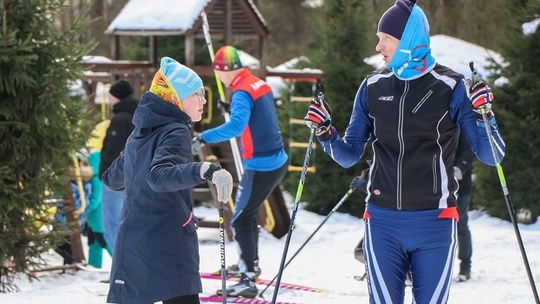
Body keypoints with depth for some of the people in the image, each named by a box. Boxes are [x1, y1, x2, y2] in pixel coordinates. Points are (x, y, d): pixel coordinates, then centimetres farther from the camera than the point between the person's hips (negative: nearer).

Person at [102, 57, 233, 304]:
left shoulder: (140, 133, 16)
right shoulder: (175, 132, -10)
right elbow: (160, 175, -30)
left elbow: (112, 179, 30)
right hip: (169, 246, -8)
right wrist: (204, 171, -44)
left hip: (130, 243, 8)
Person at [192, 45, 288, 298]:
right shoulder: (260, 84, 8)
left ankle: (248, 281, -10)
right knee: (248, 212, 26)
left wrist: (204, 137, -36)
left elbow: (236, 125, -36)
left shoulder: (242, 93, -19)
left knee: (240, 221, -5)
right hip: (277, 161, 9)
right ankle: (250, 264, 41)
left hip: (261, 167, -9)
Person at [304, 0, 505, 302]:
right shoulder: (372, 88, 6)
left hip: (434, 223, -3)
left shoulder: (450, 87, -5)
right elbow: (349, 156, 12)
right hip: (383, 223, 3)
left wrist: (483, 115, -21)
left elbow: (491, 156, -4)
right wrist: (325, 132, -6)